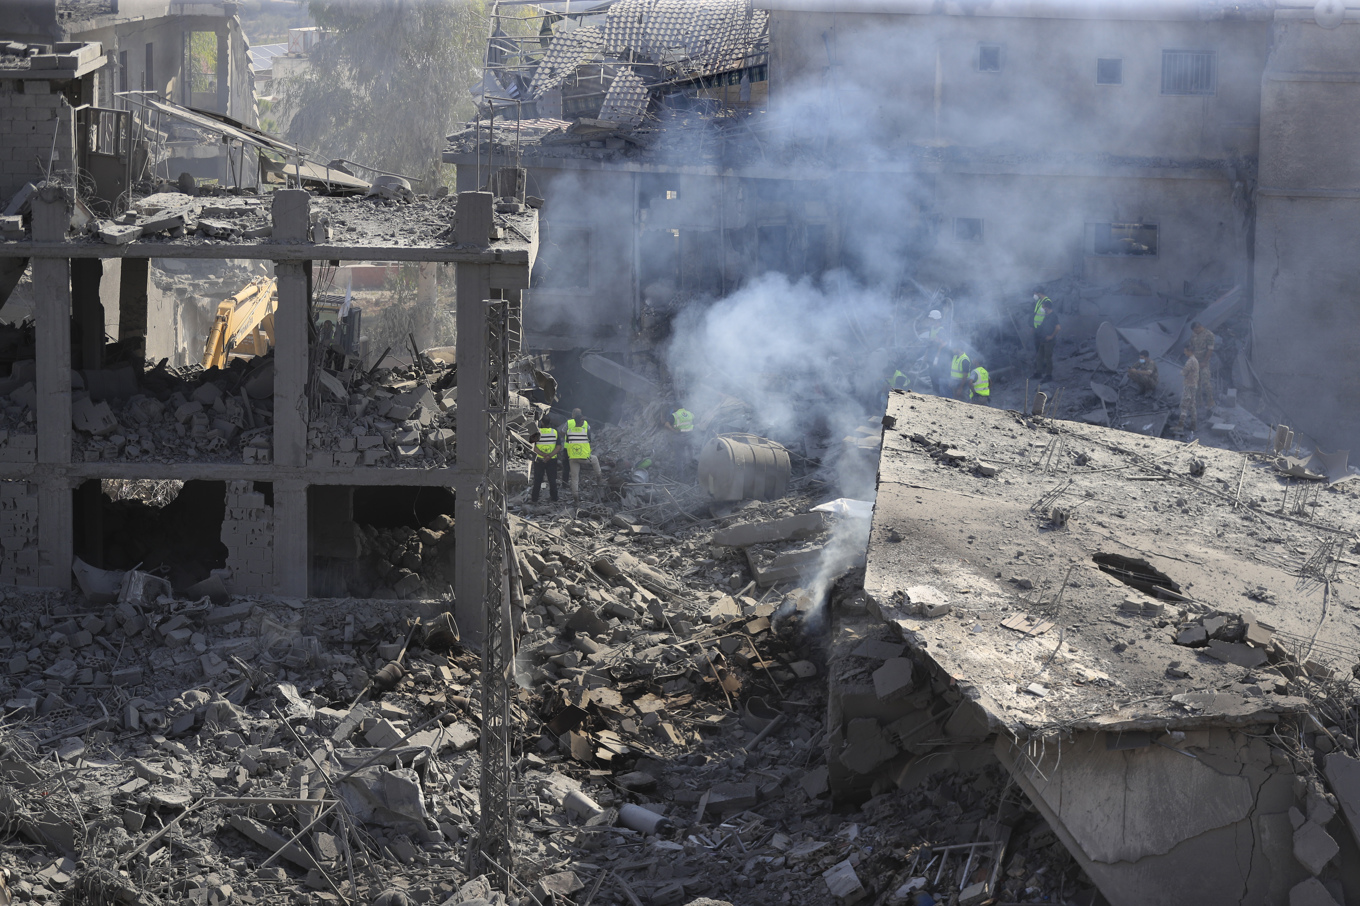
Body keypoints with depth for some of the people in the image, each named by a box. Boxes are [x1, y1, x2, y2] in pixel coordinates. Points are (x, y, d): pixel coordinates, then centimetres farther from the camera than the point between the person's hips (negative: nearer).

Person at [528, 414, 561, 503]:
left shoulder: (538, 431, -9)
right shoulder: (555, 432, -4)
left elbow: (534, 448, -17)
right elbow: (559, 447, -10)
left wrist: (544, 455, -22)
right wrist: (550, 456, -18)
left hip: (539, 460, -1)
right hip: (552, 460, 1)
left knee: (537, 480, 9)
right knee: (552, 480, 12)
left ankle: (534, 498, 14)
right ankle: (554, 498, 16)